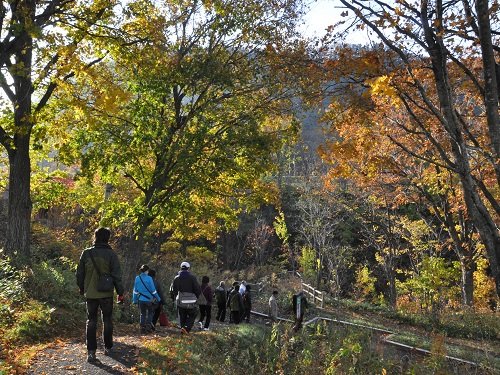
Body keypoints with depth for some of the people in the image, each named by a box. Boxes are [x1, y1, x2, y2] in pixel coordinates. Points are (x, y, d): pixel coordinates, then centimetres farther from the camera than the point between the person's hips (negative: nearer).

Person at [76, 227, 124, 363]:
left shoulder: (86, 253, -2)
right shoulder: (111, 254, -9)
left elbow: (79, 274, 4)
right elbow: (117, 275, -10)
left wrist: (82, 288, 20)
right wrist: (120, 293, -1)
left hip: (90, 294, 2)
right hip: (106, 294, -1)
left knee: (91, 321, 7)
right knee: (107, 320, 13)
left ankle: (91, 352, 0)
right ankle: (107, 348, 22)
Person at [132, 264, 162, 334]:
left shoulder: (137, 278, -2)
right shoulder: (149, 278, -14)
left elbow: (135, 290, 5)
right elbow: (153, 290, -9)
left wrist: (134, 300, 16)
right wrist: (158, 298, 2)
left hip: (141, 299, 3)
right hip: (149, 299, -3)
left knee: (142, 314, 14)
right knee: (150, 313, 14)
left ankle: (142, 328, 12)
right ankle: (148, 327, 5)